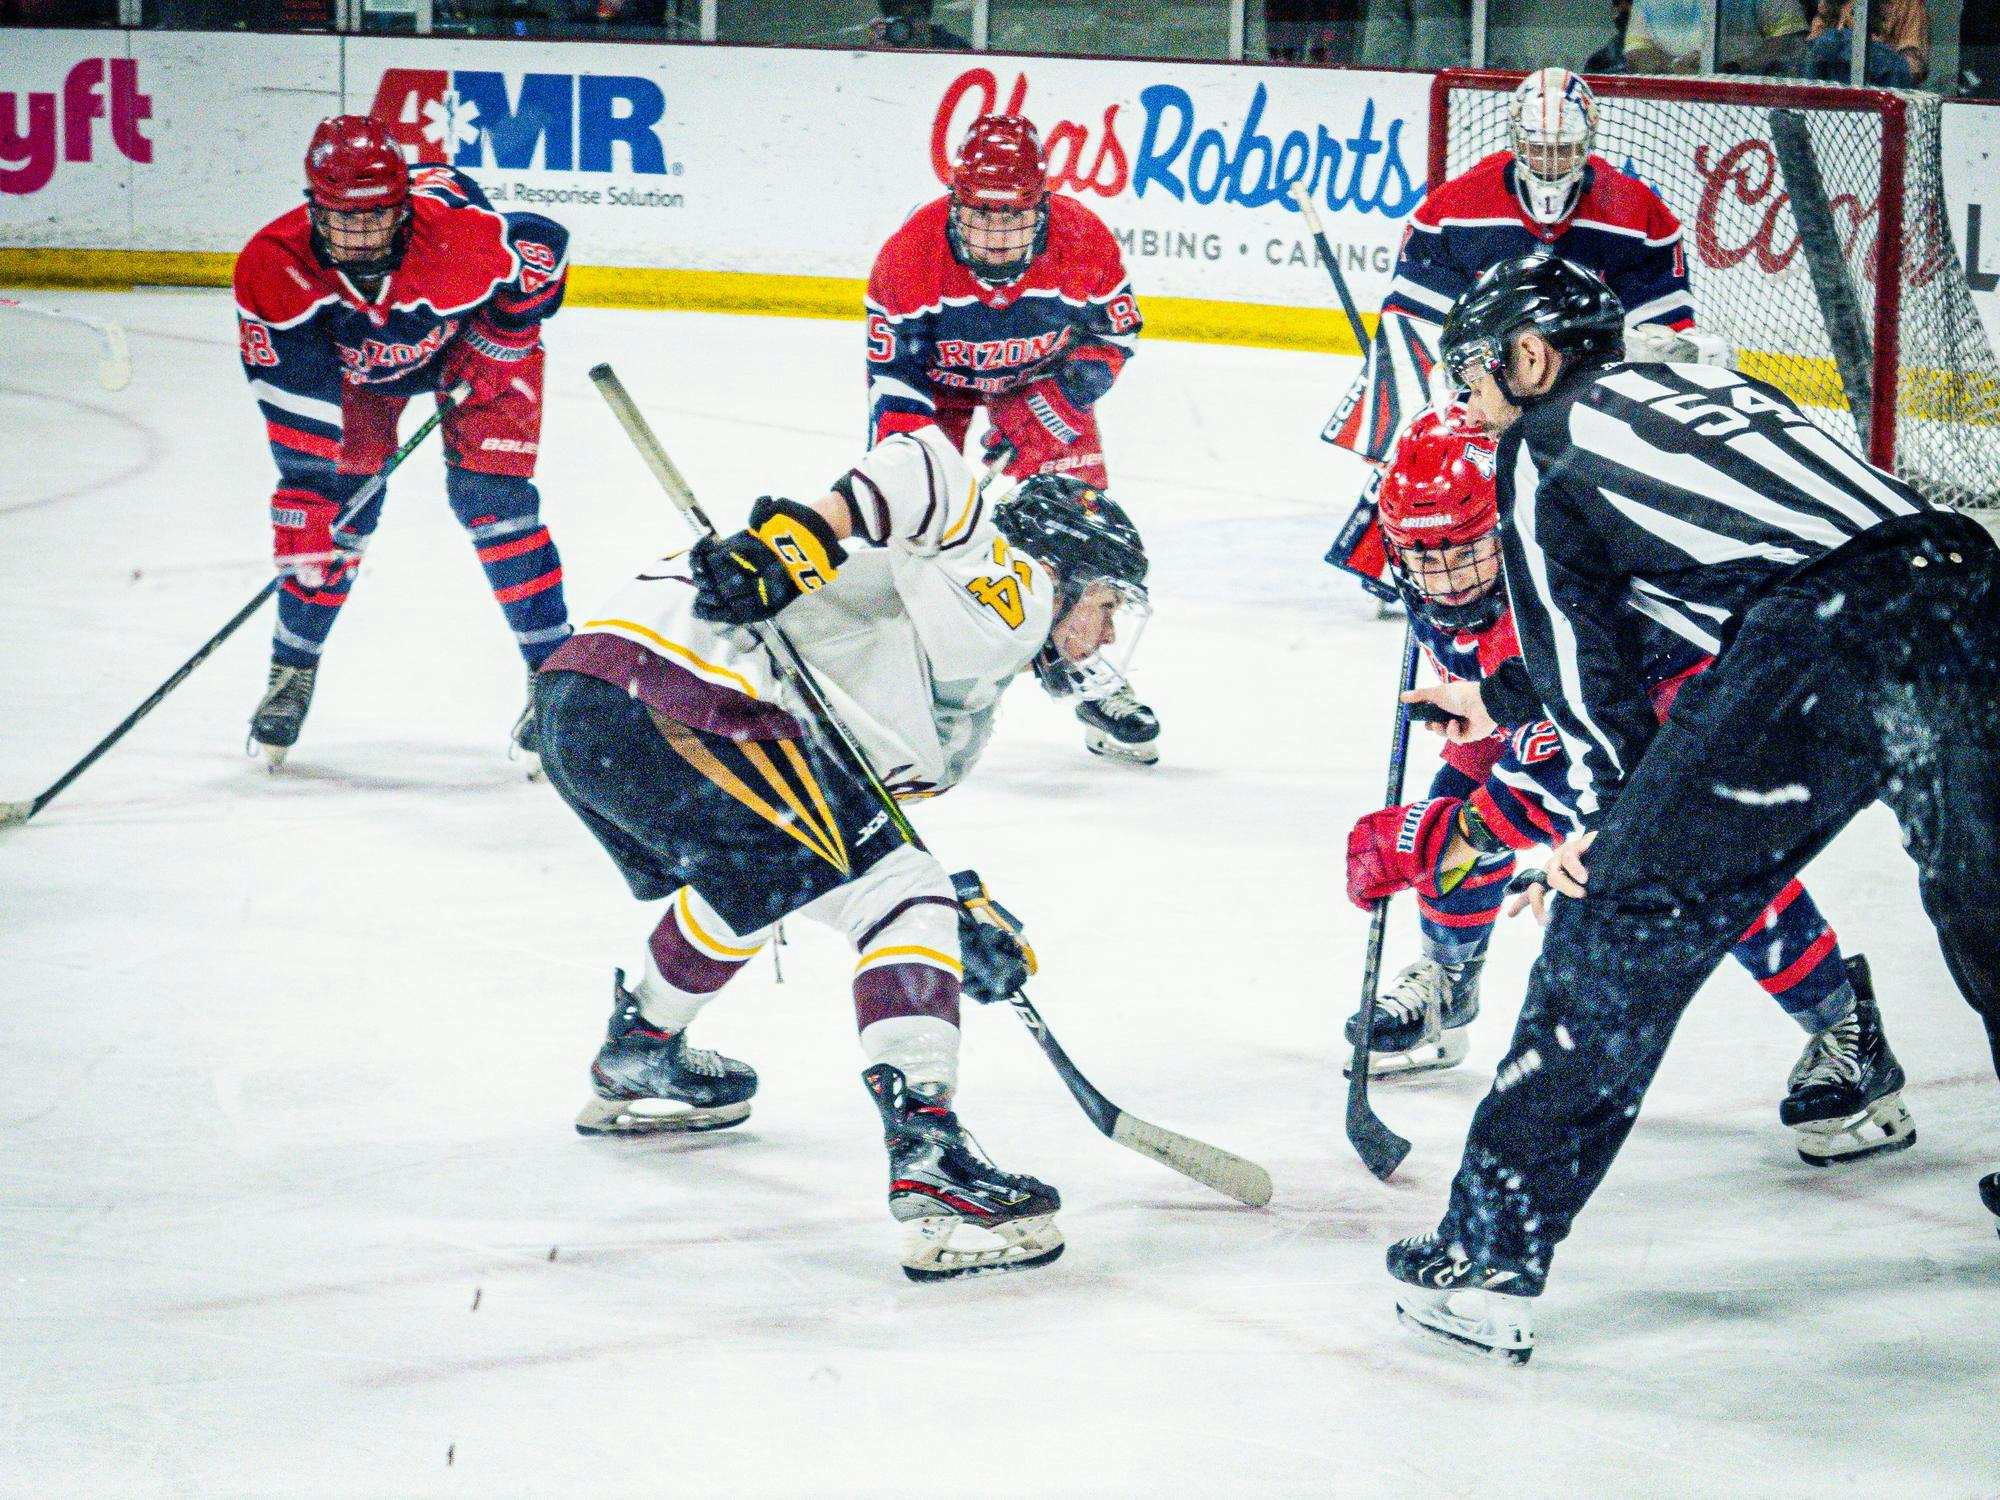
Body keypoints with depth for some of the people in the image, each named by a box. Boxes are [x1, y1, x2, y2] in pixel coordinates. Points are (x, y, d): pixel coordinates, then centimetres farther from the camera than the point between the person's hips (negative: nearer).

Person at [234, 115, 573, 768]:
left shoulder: (458, 232, -41)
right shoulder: (271, 269, -38)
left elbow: (546, 246, -19)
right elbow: (296, 406, -33)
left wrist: (503, 342, -15)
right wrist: (303, 504, -35)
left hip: (476, 334, -1)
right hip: (349, 360, 2)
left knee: (488, 493, -13)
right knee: (340, 501, -7)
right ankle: (292, 673, 11)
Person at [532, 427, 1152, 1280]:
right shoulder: (1009, 591, 5)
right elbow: (923, 466, -11)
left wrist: (964, 924, 16)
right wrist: (803, 533, -24)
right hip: (671, 704, -10)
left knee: (748, 880, 37)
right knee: (903, 898, -9)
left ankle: (635, 1066, 56)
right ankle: (927, 1159, -20)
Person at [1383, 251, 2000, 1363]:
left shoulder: (1543, 445, 15)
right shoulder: (1708, 385, 35)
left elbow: (1582, 641, 16)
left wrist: (1612, 809, 28)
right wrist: (1501, 700, 57)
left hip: (1822, 643, -7)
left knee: (1624, 917, 1)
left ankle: (1490, 1258, 0)